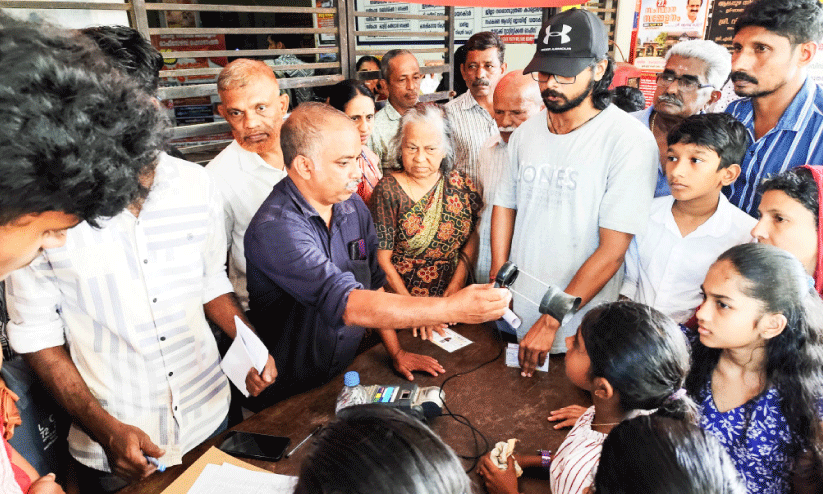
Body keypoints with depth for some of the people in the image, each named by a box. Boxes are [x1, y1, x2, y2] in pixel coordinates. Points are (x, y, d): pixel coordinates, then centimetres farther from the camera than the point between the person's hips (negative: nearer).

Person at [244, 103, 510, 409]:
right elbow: (350, 306, -34)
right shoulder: (275, 229, -25)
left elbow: (375, 286, 7)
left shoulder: (353, 207, 0)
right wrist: (454, 308, -36)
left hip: (346, 375, 6)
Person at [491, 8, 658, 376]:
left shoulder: (630, 141, -16)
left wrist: (550, 322, -17)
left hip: (579, 332, -5)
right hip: (516, 312, 5)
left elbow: (612, 250, -18)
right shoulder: (525, 133, 2)